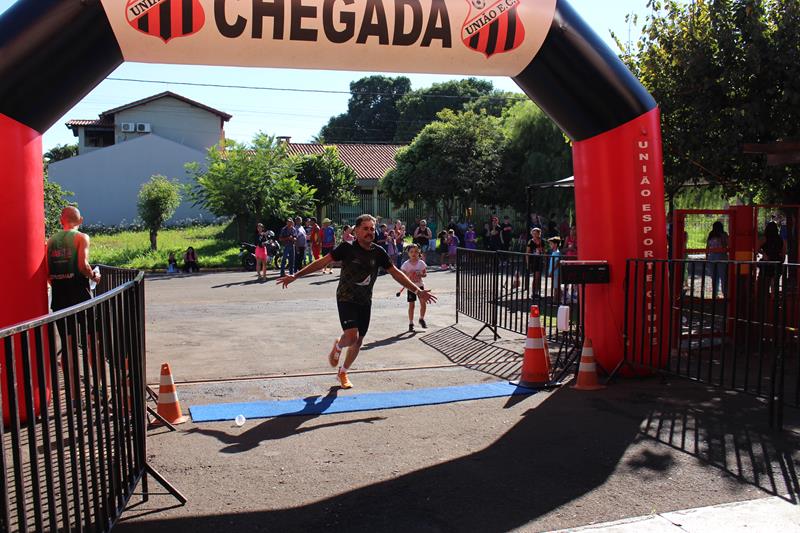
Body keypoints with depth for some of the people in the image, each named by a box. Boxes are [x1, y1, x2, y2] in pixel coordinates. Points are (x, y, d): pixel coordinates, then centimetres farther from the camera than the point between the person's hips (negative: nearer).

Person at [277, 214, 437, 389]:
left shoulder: (378, 252, -1)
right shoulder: (347, 248, -12)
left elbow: (396, 273, 6)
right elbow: (322, 262, -12)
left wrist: (417, 291, 4)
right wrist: (295, 276, -17)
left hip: (365, 302, 4)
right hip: (346, 299, -4)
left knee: (358, 341, 10)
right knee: (351, 336, -21)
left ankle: (343, 372, 34)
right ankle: (337, 347, 17)